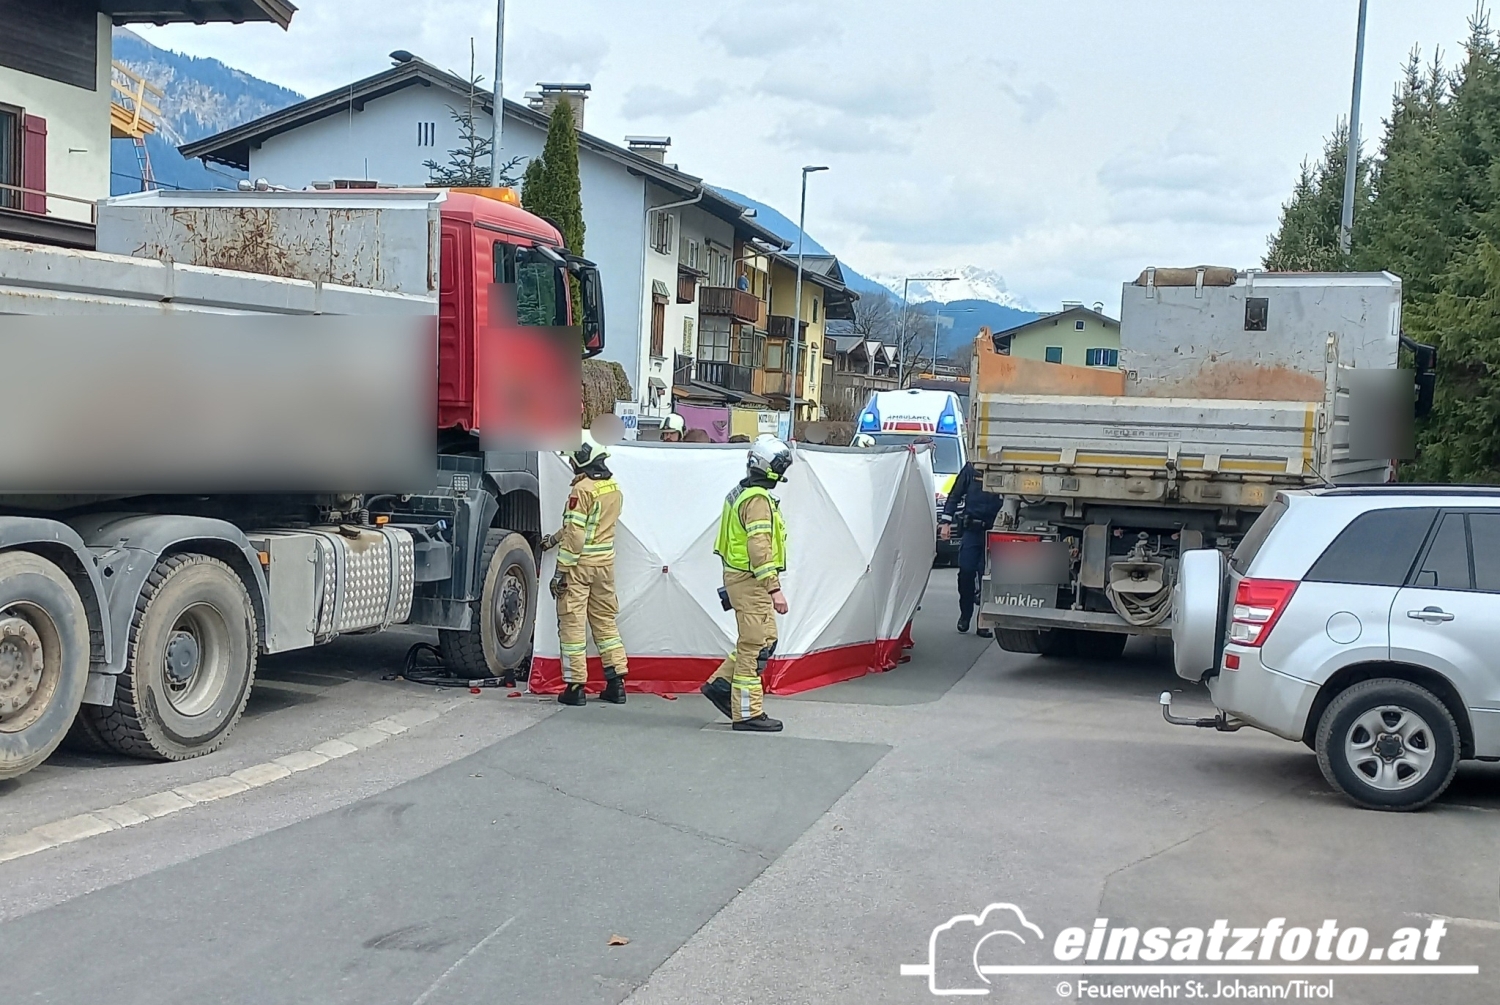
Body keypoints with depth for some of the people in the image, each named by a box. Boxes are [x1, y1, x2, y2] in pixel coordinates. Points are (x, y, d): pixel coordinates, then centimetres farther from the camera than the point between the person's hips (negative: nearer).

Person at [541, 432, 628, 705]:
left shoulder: (582, 489, -16)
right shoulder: (614, 488, 8)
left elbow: (575, 535, -19)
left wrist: (560, 572, -15)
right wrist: (554, 538, 24)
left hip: (580, 563, -7)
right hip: (606, 561, 7)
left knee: (572, 623, 1)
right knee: (605, 620, 15)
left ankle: (575, 686, 2)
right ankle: (616, 683, 15)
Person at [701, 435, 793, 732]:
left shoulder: (741, 493, 15)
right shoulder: (758, 499, -18)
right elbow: (759, 548, -25)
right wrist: (775, 589, -24)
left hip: (738, 576, 10)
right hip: (750, 582, -10)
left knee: (765, 639, 17)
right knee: (754, 647, -4)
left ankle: (720, 684, 20)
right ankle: (747, 714, 2)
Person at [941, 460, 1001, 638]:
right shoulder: (971, 469, 2)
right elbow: (955, 495, 7)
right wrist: (946, 522, 0)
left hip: (993, 533, -1)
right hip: (972, 530, 1)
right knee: (966, 572, -3)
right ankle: (965, 615, 17)